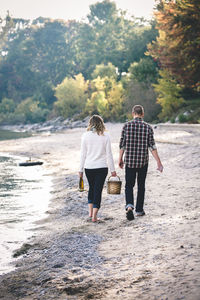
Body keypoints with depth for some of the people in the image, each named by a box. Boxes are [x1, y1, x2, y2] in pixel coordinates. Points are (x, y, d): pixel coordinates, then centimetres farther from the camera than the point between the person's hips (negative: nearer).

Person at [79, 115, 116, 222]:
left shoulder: (85, 136, -4)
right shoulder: (105, 136, -5)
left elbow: (83, 154, -1)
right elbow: (109, 154, -3)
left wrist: (81, 169, 7)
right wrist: (112, 169, 4)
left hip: (88, 167, 2)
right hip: (101, 167, -1)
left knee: (91, 188, 21)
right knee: (98, 190, 4)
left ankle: (90, 212, 16)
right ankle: (94, 216, 0)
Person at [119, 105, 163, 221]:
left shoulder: (127, 126, -3)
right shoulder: (148, 127, -4)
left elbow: (122, 144, -1)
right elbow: (152, 146, -6)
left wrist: (120, 159, 11)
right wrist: (159, 162, -1)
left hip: (129, 160, 0)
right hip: (143, 161, 0)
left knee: (129, 185, 7)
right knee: (141, 186, 15)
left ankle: (129, 205, -17)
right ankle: (139, 210, 20)